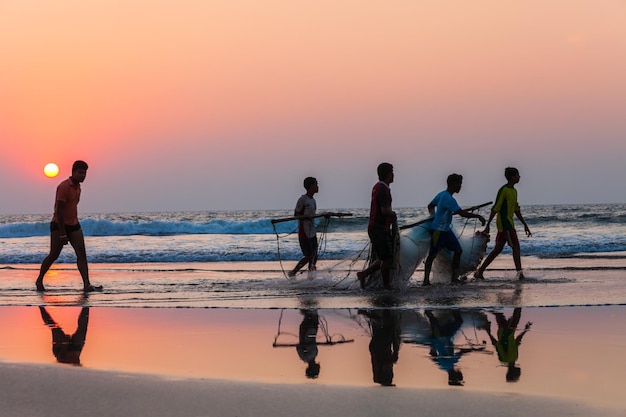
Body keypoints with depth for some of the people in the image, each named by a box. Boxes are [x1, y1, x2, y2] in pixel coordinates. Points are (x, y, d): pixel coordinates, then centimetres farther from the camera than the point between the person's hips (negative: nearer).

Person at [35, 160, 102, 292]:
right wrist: (62, 234, -22)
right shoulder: (64, 186, -16)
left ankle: (87, 285, -15)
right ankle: (39, 280, 22)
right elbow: (59, 210, -20)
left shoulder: (77, 187, 11)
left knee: (82, 254, -7)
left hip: (73, 225, 7)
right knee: (54, 255, 2)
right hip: (59, 225, -7)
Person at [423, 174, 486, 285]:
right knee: (432, 255, -2)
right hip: (438, 230, -10)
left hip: (446, 229, 10)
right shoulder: (448, 198, -22)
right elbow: (462, 213, -27)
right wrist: (478, 216, -21)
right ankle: (426, 279, 4)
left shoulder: (442, 195, 9)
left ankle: (454, 277, 6)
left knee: (458, 250, 3)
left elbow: (431, 206, 24)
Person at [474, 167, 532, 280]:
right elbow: (496, 208, -16)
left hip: (509, 222, 10)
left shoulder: (514, 191, 17)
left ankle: (480, 271, 12)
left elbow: (516, 210, 24)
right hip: (504, 222, -10)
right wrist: (487, 225, -19)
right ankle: (519, 272, -13)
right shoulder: (503, 190, -12)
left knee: (498, 249, 9)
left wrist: (525, 224, 24)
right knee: (515, 246, -11)